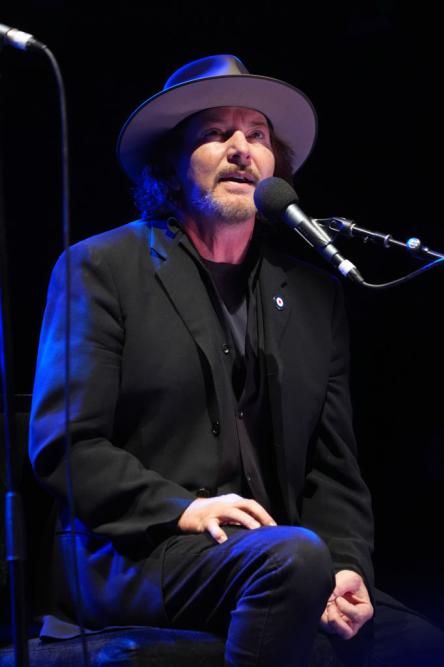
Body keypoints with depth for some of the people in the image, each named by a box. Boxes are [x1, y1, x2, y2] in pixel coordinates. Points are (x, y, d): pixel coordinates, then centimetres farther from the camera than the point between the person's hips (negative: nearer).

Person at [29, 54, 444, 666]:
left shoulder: (314, 292, 15)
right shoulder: (100, 268, 3)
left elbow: (332, 467, 15)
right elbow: (62, 444, -5)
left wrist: (347, 569, -4)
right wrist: (182, 510, -16)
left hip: (274, 558, 4)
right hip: (129, 557, -4)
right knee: (296, 554, -33)